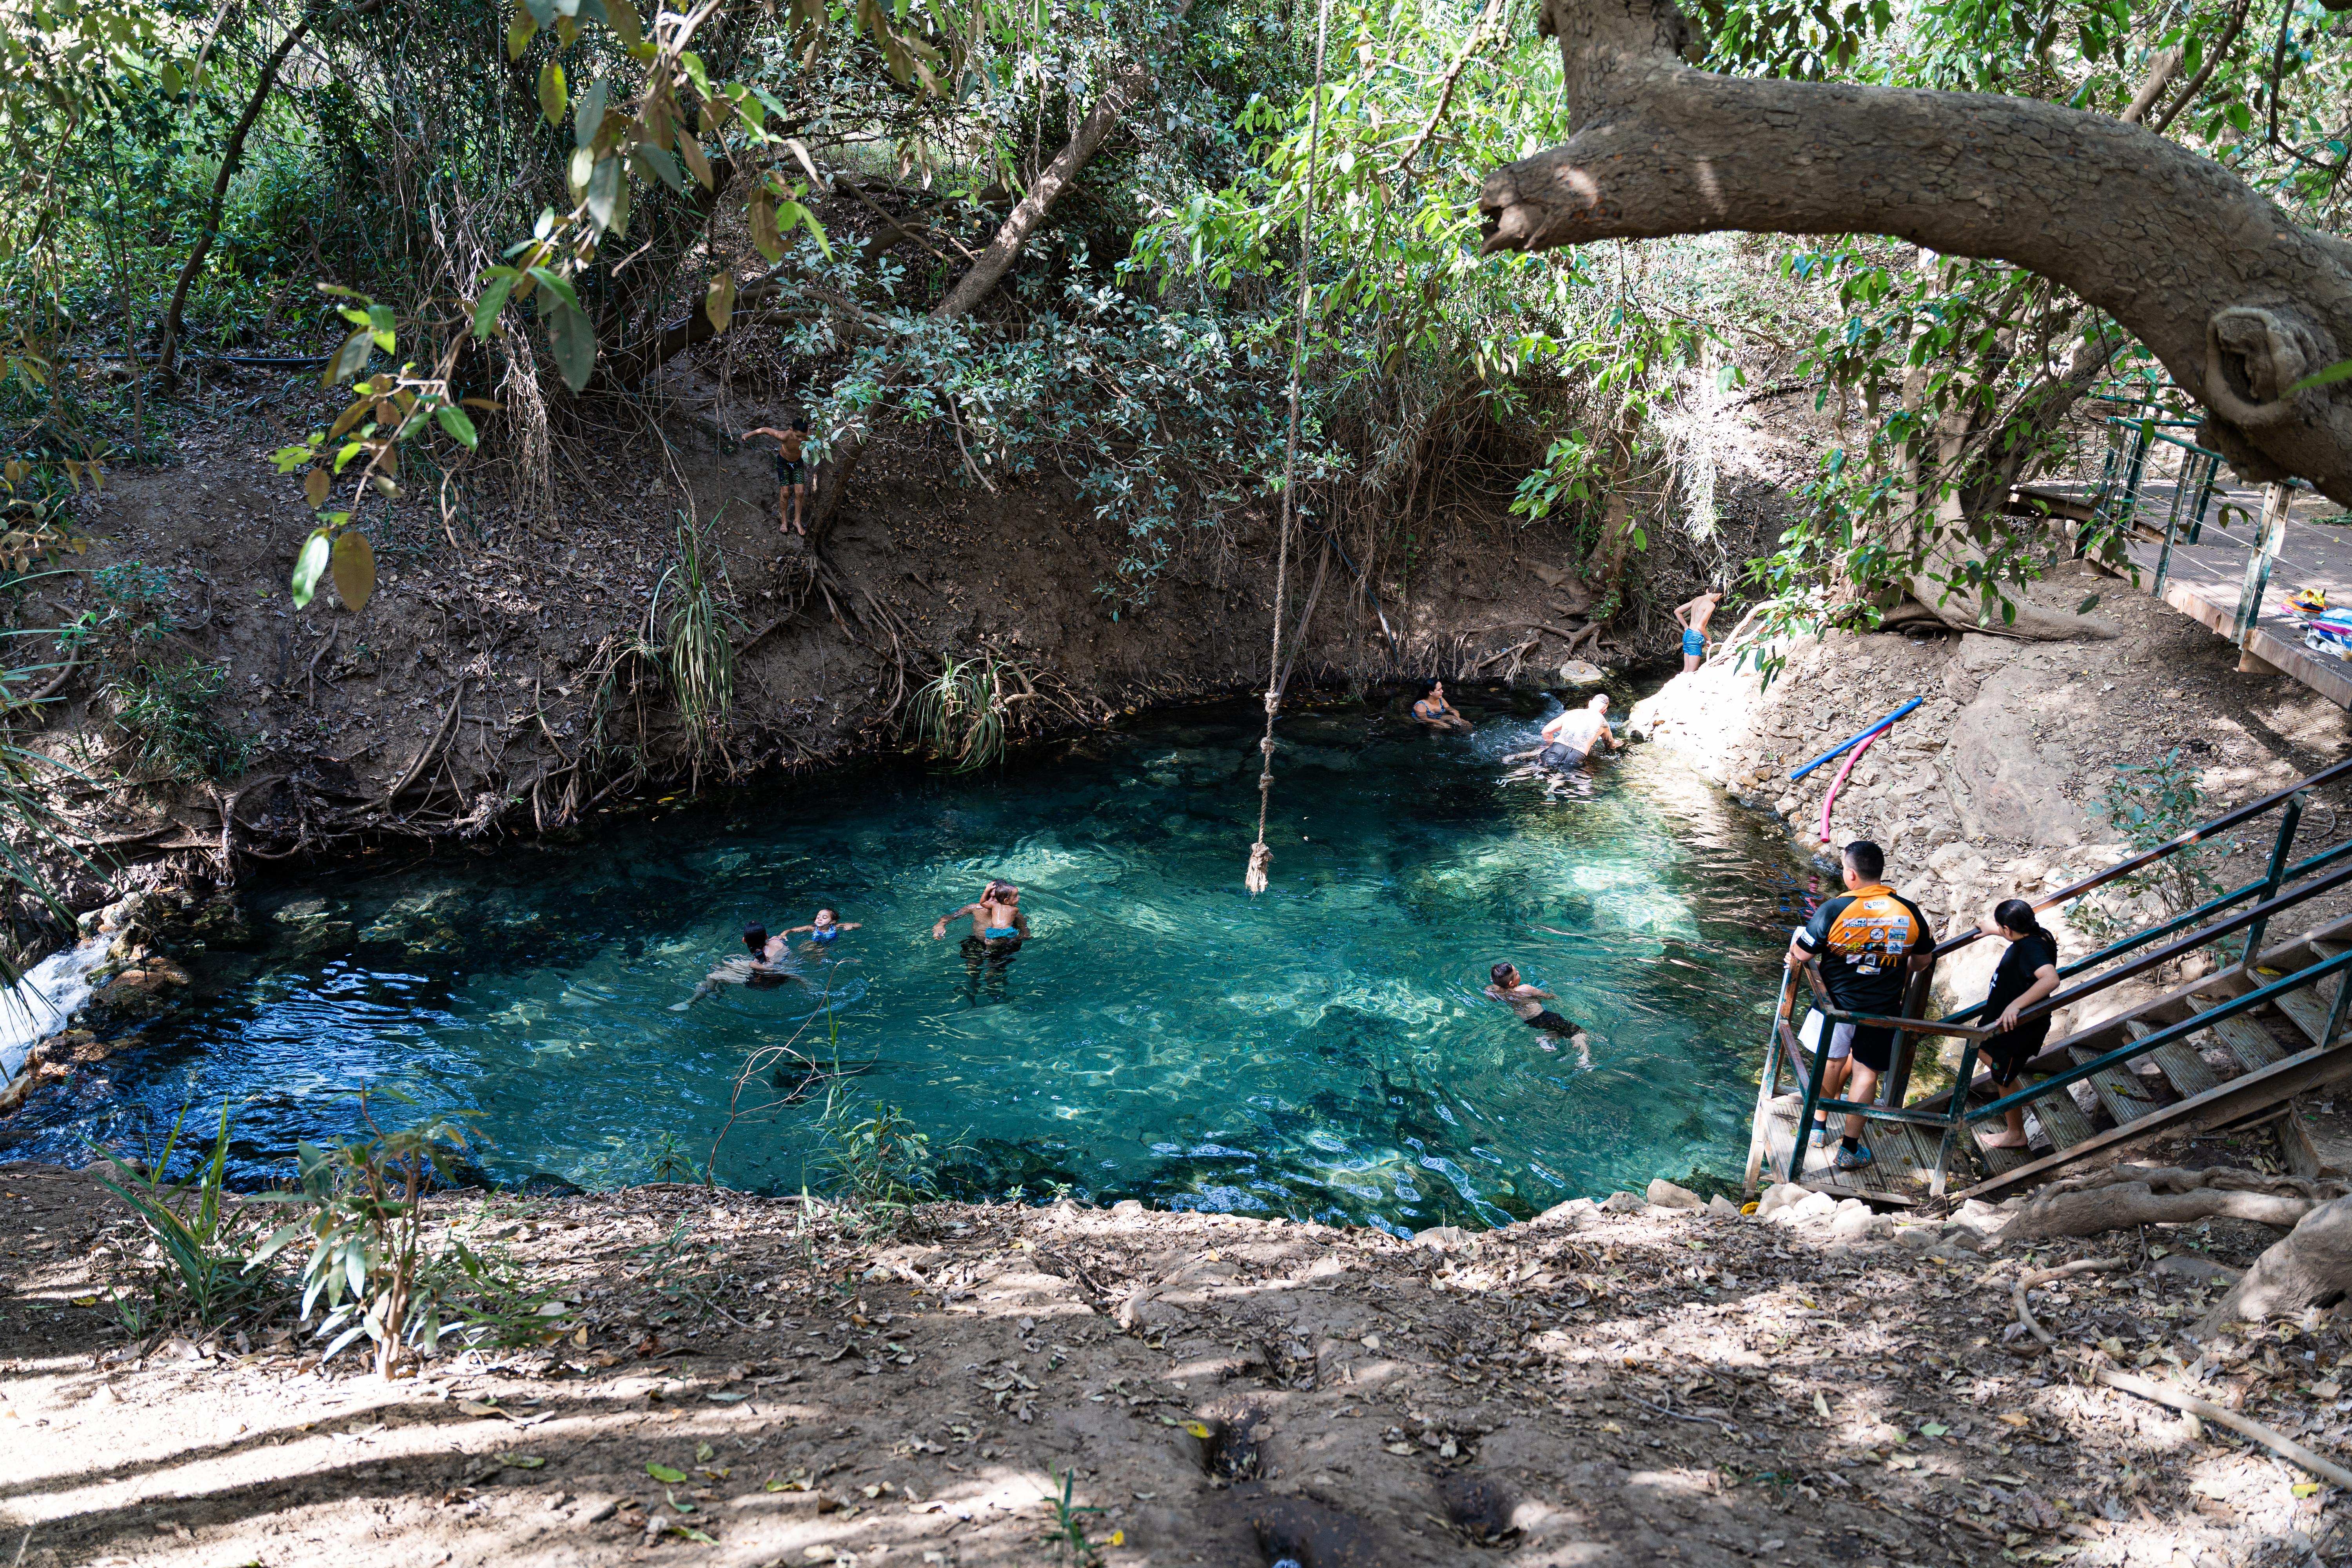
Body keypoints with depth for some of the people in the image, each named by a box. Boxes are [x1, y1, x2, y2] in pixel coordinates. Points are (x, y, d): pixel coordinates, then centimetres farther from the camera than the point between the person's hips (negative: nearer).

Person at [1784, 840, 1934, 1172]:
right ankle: (1850, 1150, 18)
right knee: (1866, 1072, 11)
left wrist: (1795, 942, 12)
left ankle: (1818, 1123, 38)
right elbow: (1922, 961, 4)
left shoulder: (1834, 910, -19)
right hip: (1882, 1010, 1)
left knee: (1830, 1063, 21)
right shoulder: (1910, 913, -10)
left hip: (1837, 1005, -1)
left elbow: (1801, 954, -12)